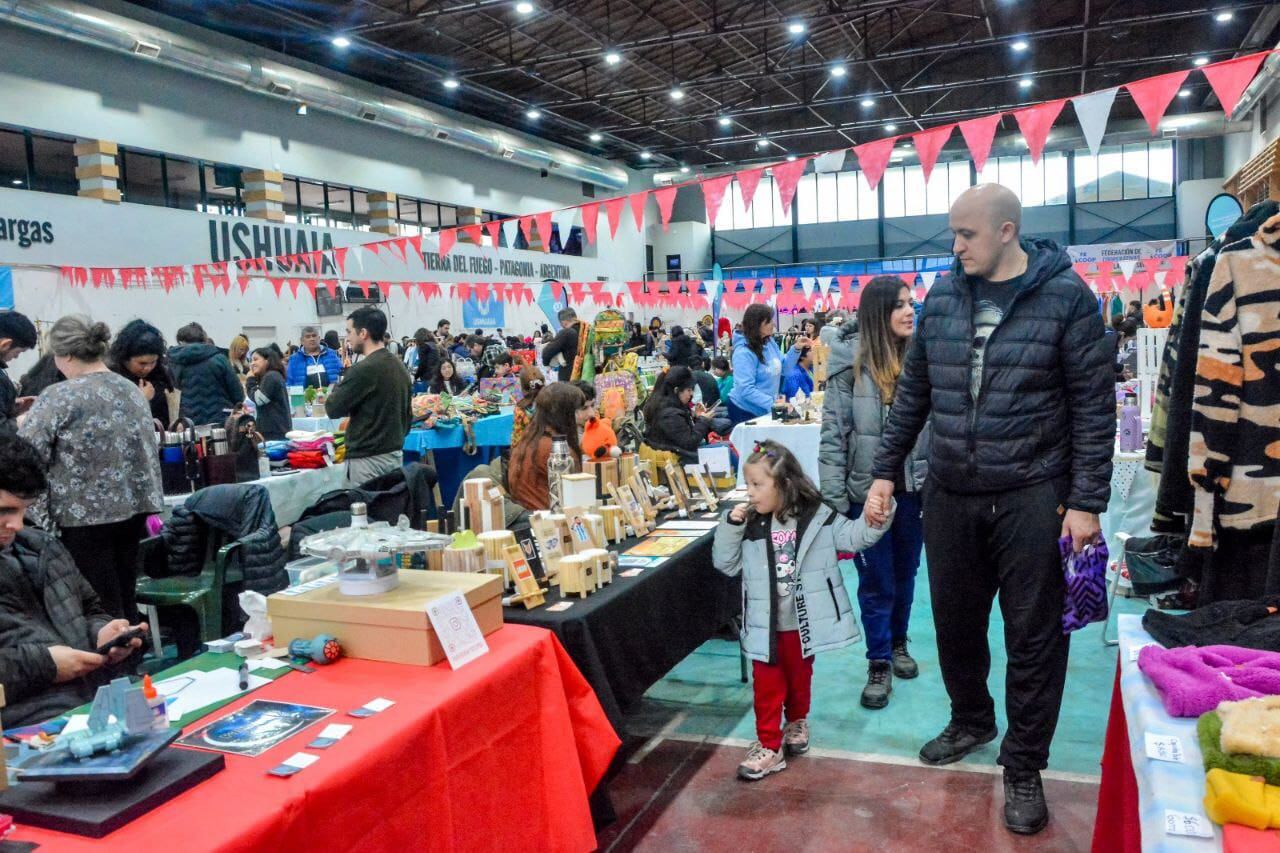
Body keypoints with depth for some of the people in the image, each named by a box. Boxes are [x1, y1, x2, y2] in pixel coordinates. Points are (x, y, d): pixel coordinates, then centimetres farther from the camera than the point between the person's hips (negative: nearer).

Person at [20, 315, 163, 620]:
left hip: (85, 514, -6)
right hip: (134, 507, 7)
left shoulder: (58, 397, -12)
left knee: (101, 607, 2)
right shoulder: (132, 389, 8)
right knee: (125, 600, 15)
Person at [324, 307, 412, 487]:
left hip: (368, 458, -8)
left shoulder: (364, 369, -16)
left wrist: (336, 389, 7)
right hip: (395, 454, 8)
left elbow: (333, 409, -11)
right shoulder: (399, 366, 9)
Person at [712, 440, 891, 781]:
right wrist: (730, 525, -14)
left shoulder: (818, 517, -8)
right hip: (765, 624, 1)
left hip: (803, 622, 0)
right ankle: (769, 745, 16)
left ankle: (797, 722, 44)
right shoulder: (750, 526, -4)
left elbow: (852, 536, -4)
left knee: (799, 678, 19)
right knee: (767, 685, 5)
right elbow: (726, 563, -1)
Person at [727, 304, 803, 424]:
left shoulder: (770, 342, 2)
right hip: (745, 411, -8)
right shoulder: (744, 353, -23)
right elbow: (746, 390, -29)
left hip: (765, 410, 8)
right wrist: (773, 403, -34)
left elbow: (783, 368, 13)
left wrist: (796, 349, -1)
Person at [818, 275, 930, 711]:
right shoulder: (851, 363, -11)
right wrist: (834, 502, -12)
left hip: (913, 488, 4)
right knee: (876, 580, 7)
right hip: (867, 489, -3)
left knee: (905, 573, 18)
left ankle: (898, 643, 39)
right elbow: (833, 434, -10)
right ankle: (879, 665, 21)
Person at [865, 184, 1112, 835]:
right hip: (949, 494, 4)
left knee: (1034, 634, 6)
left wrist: (1087, 501, -10)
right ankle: (970, 720, 41)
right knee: (955, 621, 16)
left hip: (1031, 497, -4)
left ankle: (1024, 766, 24)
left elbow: (1093, 406, -6)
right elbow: (913, 391, 11)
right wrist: (885, 471, 9)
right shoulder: (943, 294, 5)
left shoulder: (1064, 296, -7)